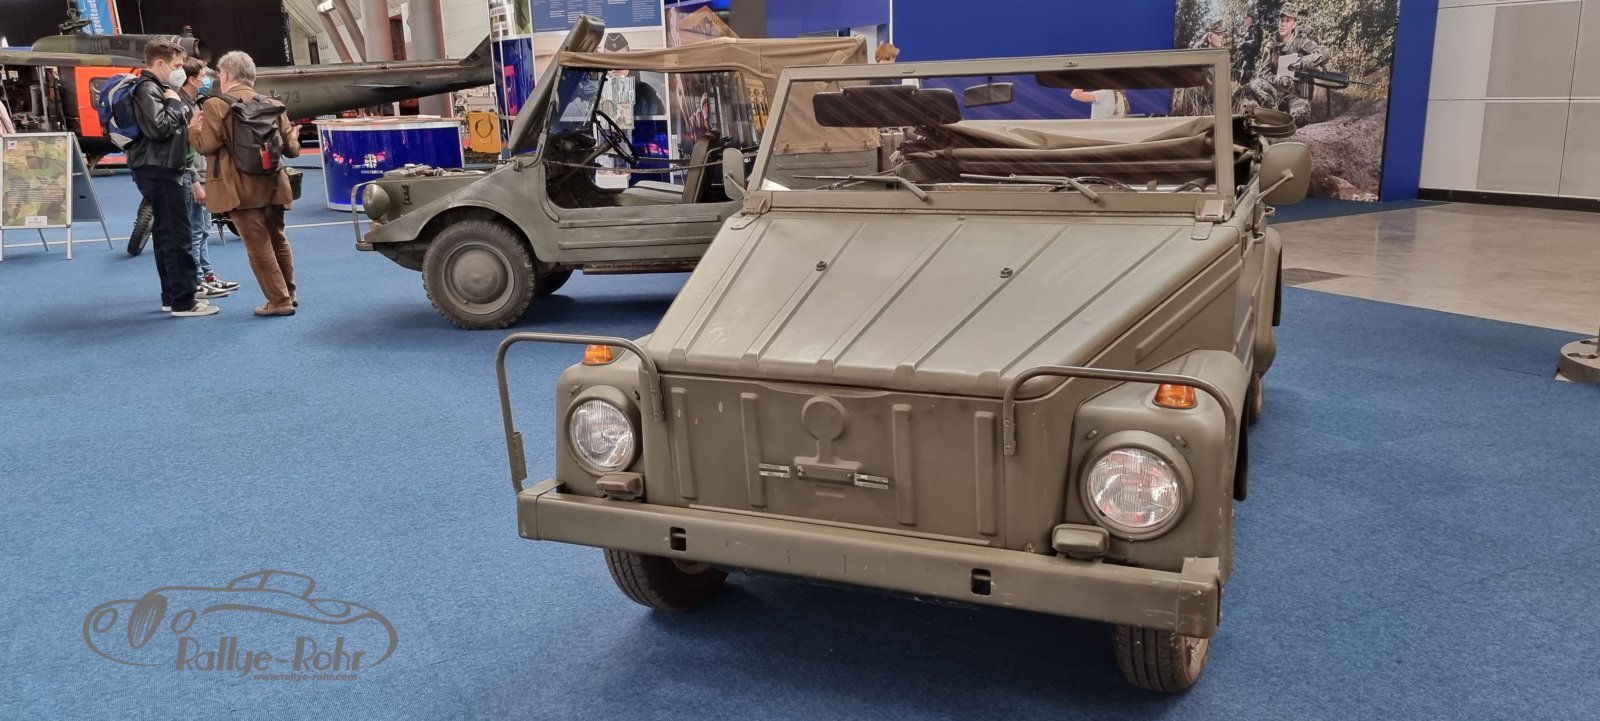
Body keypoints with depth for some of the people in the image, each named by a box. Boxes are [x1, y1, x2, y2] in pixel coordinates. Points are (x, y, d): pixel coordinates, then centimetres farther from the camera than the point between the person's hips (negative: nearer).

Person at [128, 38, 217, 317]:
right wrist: (175, 104, -13)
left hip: (162, 169, 11)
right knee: (177, 234, -12)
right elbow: (158, 128, -26)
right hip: (158, 170, -11)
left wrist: (185, 116, 5)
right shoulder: (148, 90, -14)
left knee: (166, 233, 13)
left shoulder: (158, 88, 19)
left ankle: (172, 295, 19)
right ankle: (183, 301, -11)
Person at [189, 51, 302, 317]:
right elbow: (290, 148, 6)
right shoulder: (272, 105, 6)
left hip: (240, 189, -5)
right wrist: (294, 135, 29)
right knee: (277, 239, 19)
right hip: (272, 186, 5)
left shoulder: (215, 105, -8)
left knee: (258, 245, 0)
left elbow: (208, 145, -14)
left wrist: (193, 129, 6)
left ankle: (279, 300, -1)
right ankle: (289, 293, 27)